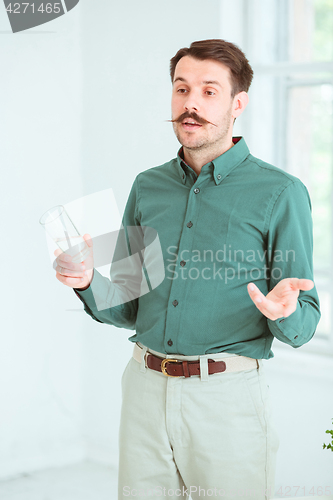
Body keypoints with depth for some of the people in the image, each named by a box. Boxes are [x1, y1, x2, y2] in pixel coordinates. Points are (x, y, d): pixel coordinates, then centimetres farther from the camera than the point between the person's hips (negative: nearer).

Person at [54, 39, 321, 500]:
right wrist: (90, 284, -7)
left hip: (228, 397, -4)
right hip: (146, 391, 4)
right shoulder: (148, 187, 10)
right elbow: (129, 308, 13)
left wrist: (284, 310, -27)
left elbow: (304, 326, -4)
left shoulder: (280, 193, -5)